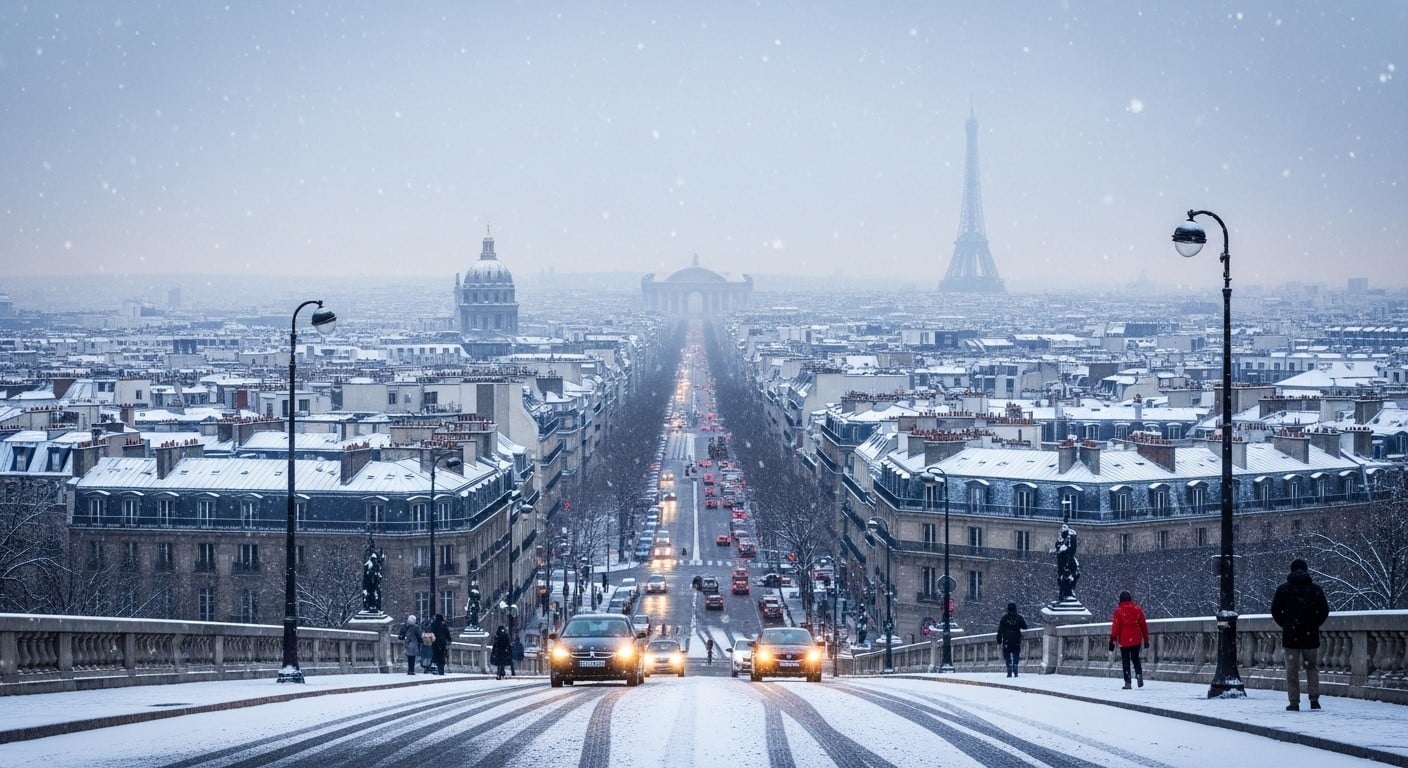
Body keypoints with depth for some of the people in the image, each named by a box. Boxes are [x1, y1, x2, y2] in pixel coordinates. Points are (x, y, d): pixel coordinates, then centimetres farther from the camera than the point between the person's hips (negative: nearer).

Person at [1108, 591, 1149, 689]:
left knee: (1125, 660, 4)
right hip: (1136, 640, 3)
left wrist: (1112, 640, -5)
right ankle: (1139, 674, -8)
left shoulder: (1119, 610, -8)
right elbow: (1143, 625, 7)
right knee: (1135, 658, 18)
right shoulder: (1137, 609, 2)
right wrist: (1146, 639, 14)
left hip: (1124, 641, -3)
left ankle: (1127, 682, 0)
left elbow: (1115, 626, -9)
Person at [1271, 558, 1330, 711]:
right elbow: (1324, 611, 1)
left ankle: (1294, 702, 0)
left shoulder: (1283, 589, 0)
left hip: (1290, 635, -1)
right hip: (1311, 635, 1)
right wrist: (1315, 624, 13)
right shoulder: (1316, 589, 1)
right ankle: (1314, 699, 3)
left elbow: (1275, 610, -1)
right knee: (1312, 667, 13)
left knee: (1292, 670, 3)